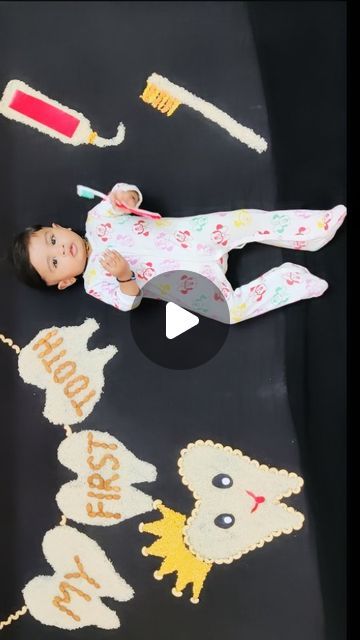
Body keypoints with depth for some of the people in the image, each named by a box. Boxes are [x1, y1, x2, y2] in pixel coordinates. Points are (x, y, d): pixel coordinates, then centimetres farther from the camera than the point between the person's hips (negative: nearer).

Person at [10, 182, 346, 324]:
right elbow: (128, 302, -13)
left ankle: (315, 228, 0)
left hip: (190, 235, 4)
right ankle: (292, 280, -10)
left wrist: (124, 194, -21)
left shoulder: (95, 221, 5)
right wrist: (124, 278, -36)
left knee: (244, 220, -14)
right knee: (227, 308, -25)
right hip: (191, 279, -3)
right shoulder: (94, 281, -5)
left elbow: (127, 196, 5)